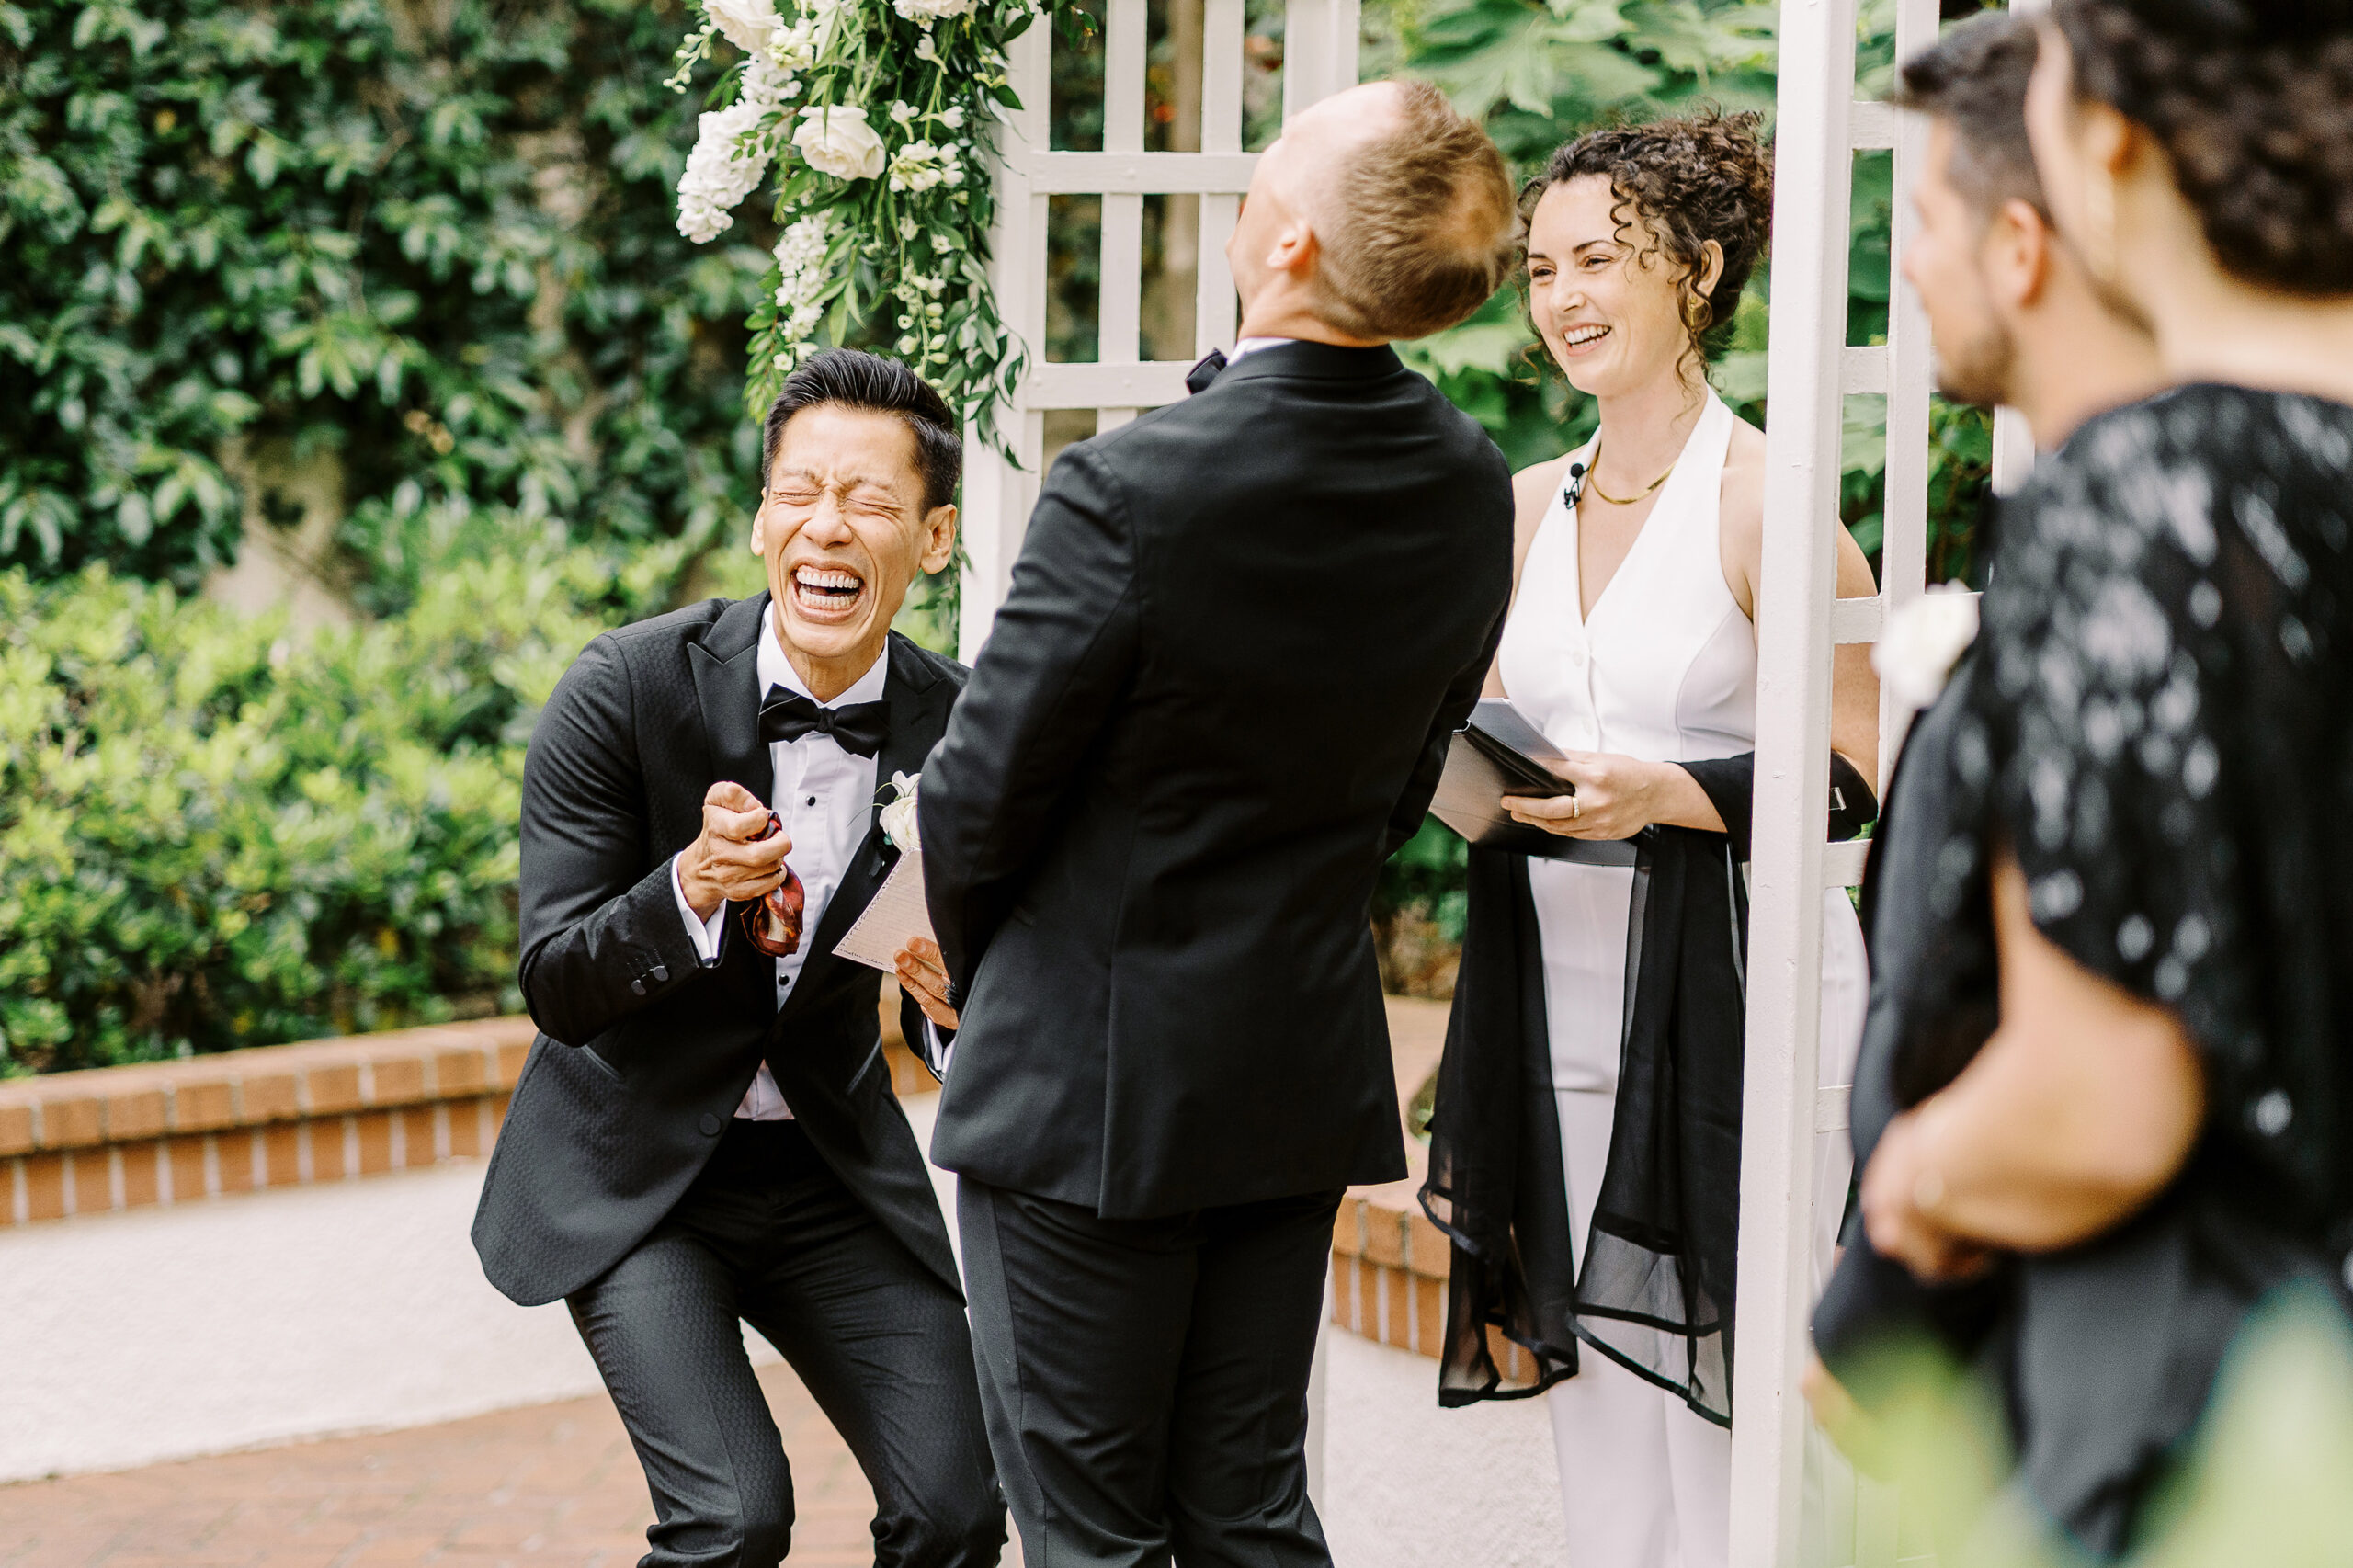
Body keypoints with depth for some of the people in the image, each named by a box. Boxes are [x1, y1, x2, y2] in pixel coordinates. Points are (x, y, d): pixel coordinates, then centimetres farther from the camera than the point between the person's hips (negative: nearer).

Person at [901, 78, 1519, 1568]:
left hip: (1091, 1076, -6)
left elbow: (983, 791, -13)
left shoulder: (1132, 490, -24)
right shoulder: (1468, 486, -4)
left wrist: (970, 959, 7)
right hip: (1308, 1068, 6)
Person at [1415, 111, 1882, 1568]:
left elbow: (1870, 771, -11)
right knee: (1598, 1387, 12)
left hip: (1735, 988, -7)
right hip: (1557, 991, 7)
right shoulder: (1530, 505, 12)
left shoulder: (1763, 498, -9)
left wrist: (1667, 795, -20)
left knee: (1727, 1403, -6)